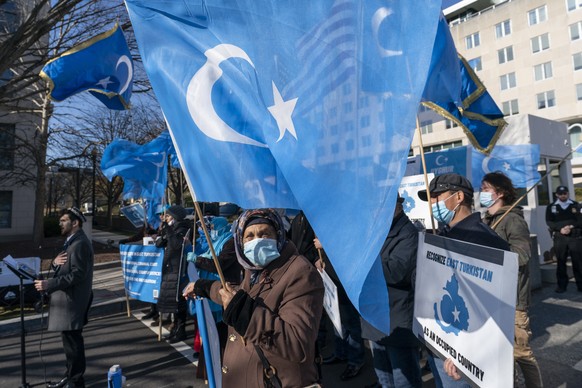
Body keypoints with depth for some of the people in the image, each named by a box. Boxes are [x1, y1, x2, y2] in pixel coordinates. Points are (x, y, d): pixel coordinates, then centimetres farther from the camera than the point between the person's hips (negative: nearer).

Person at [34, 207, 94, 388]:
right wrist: (55, 262, -5)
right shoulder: (72, 241, 16)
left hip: (72, 300, -10)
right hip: (68, 299, 10)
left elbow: (77, 274, -25)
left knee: (72, 342, -1)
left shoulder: (80, 243, -19)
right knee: (71, 340, 19)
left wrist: (49, 284, -24)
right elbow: (63, 269, 16)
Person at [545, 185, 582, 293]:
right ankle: (562, 285, 10)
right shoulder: (551, 207, 7)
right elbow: (549, 222, 2)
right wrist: (560, 229, -13)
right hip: (559, 237, 0)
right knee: (561, 262, 3)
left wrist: (571, 226, -14)